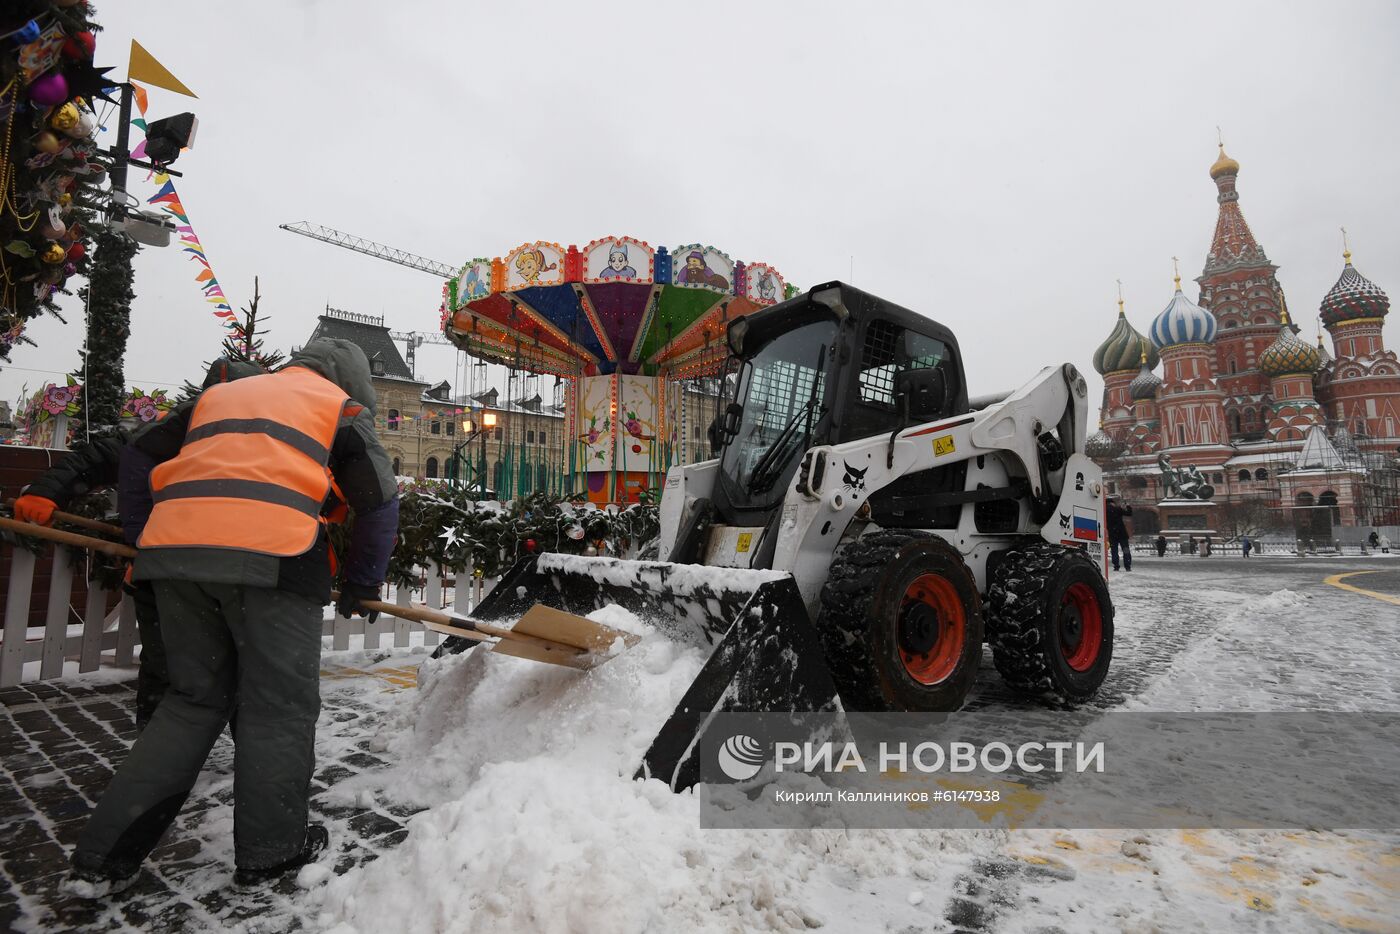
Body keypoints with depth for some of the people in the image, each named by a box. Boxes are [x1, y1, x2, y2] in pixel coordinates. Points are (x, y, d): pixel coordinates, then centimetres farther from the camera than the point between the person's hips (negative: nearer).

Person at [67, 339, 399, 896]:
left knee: (193, 699, 19)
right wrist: (361, 584, 16)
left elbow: (149, 462, 25)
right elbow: (378, 500, 7)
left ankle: (103, 859, 21)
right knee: (280, 706, 7)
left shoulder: (219, 395, 30)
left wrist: (155, 547, 31)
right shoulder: (342, 407, 15)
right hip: (272, 557, -5)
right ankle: (269, 854, 19)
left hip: (173, 552, 6)